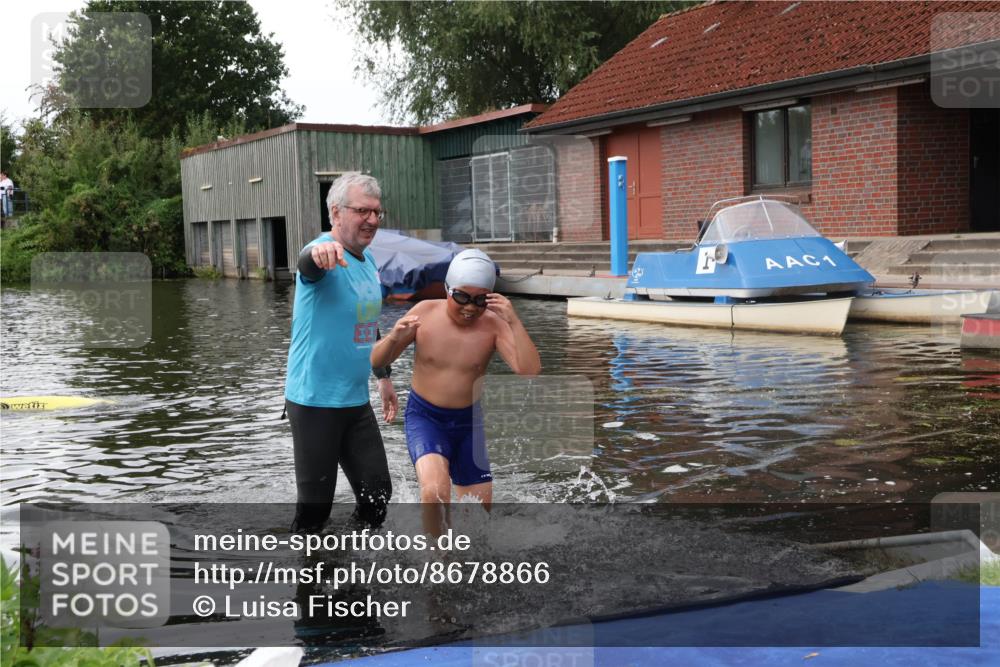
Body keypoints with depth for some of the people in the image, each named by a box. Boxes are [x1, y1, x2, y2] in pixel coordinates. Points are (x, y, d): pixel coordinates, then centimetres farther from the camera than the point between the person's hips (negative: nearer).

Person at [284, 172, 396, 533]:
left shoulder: (368, 259, 9)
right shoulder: (325, 253, -15)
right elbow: (308, 264, -42)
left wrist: (383, 377, 23)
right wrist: (320, 251, -64)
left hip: (356, 401, 8)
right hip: (315, 402, -7)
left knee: (378, 493, 11)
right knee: (314, 504, 0)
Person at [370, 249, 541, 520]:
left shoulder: (493, 325, -13)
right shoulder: (425, 312, -11)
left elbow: (530, 371, -24)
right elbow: (377, 361, -5)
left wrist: (514, 322, -31)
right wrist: (393, 338, -27)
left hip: (468, 422, 2)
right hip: (424, 417, -2)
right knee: (436, 491, -30)